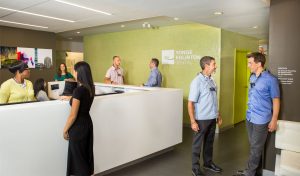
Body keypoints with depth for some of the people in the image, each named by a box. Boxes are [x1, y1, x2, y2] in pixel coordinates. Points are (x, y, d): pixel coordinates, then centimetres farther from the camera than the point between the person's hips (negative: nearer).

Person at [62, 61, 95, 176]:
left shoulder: (79, 90, -23)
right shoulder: (91, 88, 1)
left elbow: (73, 115, -19)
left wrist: (65, 130, -6)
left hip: (78, 126, -8)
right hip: (87, 123, 8)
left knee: (78, 156, 8)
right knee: (86, 153, 20)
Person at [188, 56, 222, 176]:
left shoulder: (211, 80, 6)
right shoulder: (197, 82, -16)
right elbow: (190, 103, -17)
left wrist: (218, 115, 16)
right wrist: (193, 121, -20)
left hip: (212, 118, 7)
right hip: (201, 119, -7)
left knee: (209, 142, 20)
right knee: (197, 144, 8)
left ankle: (208, 163, 38)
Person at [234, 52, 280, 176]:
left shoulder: (271, 80, -14)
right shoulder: (252, 77, 6)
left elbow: (276, 100, -10)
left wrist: (274, 121, -10)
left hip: (261, 120, -6)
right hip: (249, 118, 7)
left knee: (256, 148, 6)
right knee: (253, 146, 17)